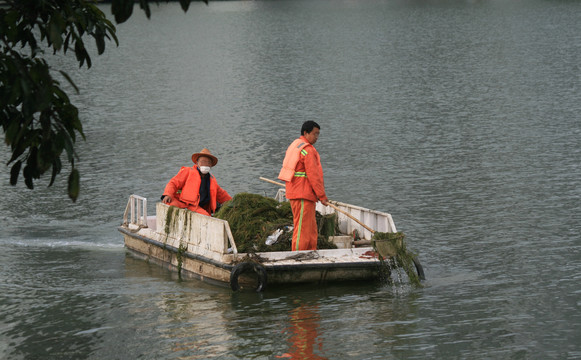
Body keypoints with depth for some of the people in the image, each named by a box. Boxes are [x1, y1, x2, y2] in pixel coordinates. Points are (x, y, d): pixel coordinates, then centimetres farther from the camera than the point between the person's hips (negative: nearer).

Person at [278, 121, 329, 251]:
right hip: (303, 196, -10)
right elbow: (313, 175, -18)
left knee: (311, 230, 14)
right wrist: (322, 195, -13)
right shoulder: (308, 149, -14)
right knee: (302, 227, -9)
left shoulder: (294, 145, 17)